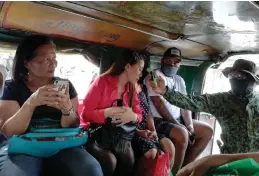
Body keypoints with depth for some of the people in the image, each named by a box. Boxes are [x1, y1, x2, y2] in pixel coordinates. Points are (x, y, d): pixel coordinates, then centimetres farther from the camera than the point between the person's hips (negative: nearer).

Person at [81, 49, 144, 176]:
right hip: (95, 133, -4)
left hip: (118, 134, 5)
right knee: (109, 162, -28)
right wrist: (108, 112, -27)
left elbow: (139, 115, 7)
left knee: (129, 162, -21)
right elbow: (86, 114, -12)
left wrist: (132, 116, -16)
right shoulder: (102, 81, -10)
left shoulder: (131, 88, 9)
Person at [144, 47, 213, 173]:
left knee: (207, 131, 9)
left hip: (177, 120, 9)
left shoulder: (179, 80, 14)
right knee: (182, 134, -34)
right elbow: (159, 104, -17)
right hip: (158, 120, -9)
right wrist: (178, 125, -18)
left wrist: (190, 127, -7)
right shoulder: (155, 75, -9)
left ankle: (184, 167, 12)